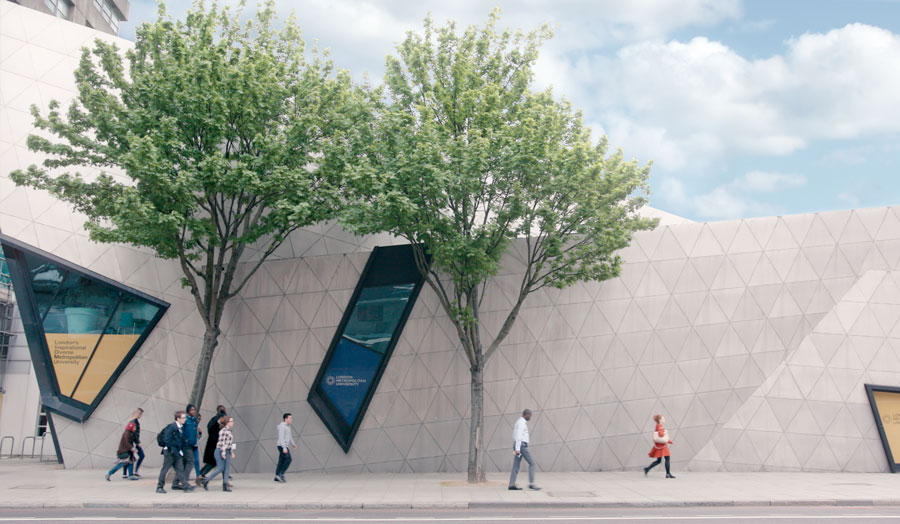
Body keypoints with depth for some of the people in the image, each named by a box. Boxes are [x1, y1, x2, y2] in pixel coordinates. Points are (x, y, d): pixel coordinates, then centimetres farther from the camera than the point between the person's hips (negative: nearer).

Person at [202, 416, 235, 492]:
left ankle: (225, 485, 3)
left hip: (227, 452, 9)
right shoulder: (223, 431, -14)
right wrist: (223, 452, -22)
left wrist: (232, 452, 21)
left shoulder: (229, 431, 15)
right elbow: (222, 442, -19)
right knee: (220, 468, -7)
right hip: (221, 451, -9)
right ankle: (206, 481, 6)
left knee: (227, 469, 3)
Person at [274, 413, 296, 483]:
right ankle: (281, 474, -14)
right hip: (282, 446, -9)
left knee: (281, 461, 6)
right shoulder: (282, 426, -14)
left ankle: (277, 478, 7)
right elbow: (281, 438, -21)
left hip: (285, 446, 9)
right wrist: (284, 448, -27)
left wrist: (293, 444, 20)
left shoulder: (288, 426, 16)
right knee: (288, 459, -14)